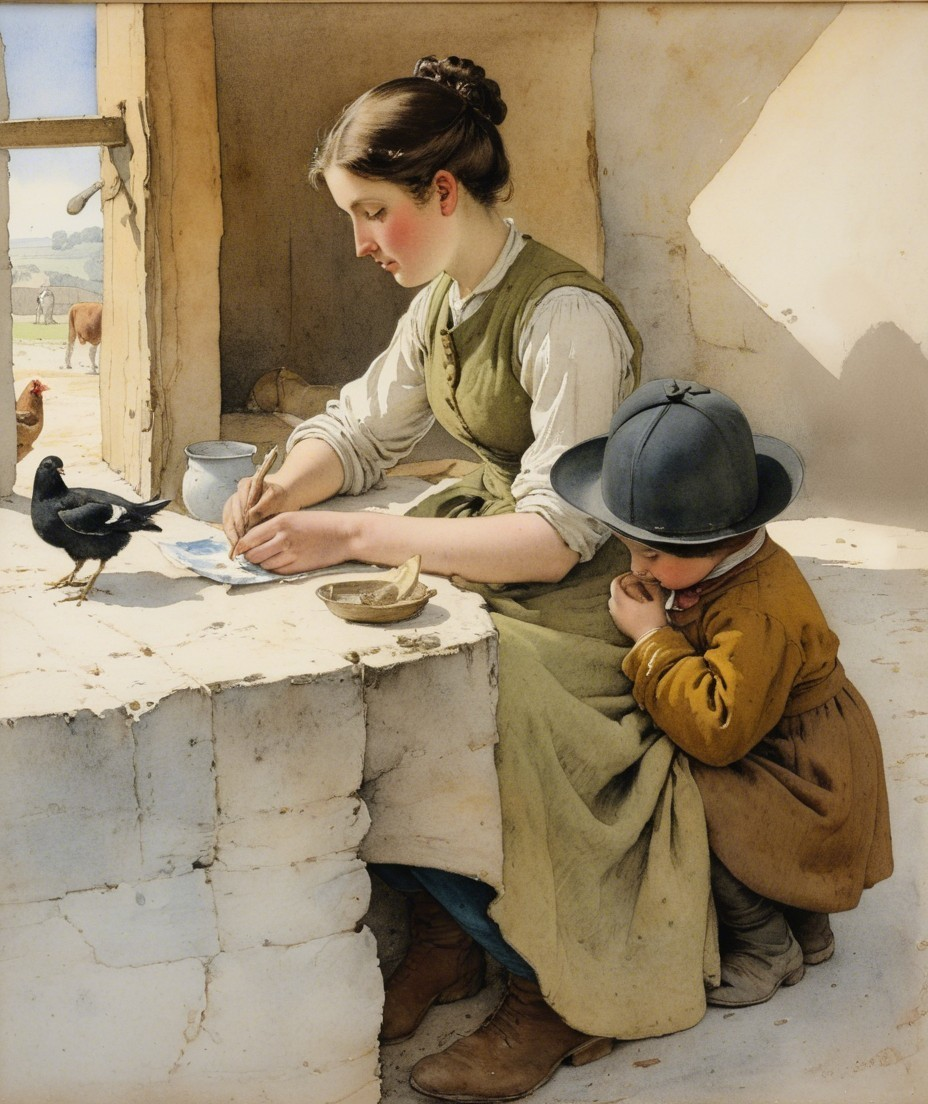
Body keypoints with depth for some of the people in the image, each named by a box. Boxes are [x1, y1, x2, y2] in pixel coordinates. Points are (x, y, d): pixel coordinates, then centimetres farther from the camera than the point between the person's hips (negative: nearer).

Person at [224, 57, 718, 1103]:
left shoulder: (565, 317, -22)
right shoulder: (441, 301, 5)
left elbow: (557, 537, -26)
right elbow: (357, 428, 15)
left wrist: (353, 535, -29)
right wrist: (284, 488, -8)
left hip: (578, 602, -8)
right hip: (481, 554, 8)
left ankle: (554, 987, -3)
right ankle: (440, 933, 4)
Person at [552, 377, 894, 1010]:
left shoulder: (761, 612, -32)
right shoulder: (707, 568, -1)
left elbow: (718, 729, -38)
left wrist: (652, 637, -29)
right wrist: (639, 606, -5)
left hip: (806, 788, -10)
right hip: (779, 765, 10)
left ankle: (768, 950, 0)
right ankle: (803, 925, 17)